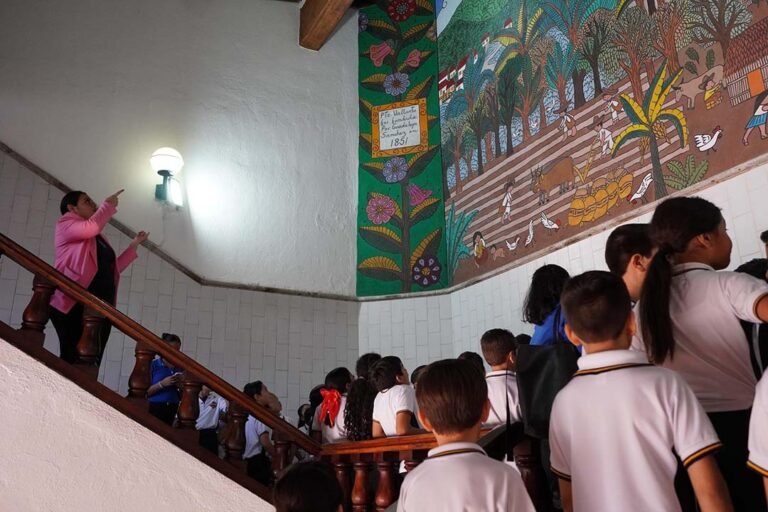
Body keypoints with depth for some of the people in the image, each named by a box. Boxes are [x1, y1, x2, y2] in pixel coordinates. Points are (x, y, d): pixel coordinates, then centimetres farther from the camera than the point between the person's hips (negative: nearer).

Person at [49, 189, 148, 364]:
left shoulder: (98, 238, 28)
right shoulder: (65, 224, 7)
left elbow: (113, 268, 24)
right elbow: (91, 228, -15)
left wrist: (134, 245, 23)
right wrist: (108, 204, -2)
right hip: (74, 303, -7)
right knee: (73, 359, -16)